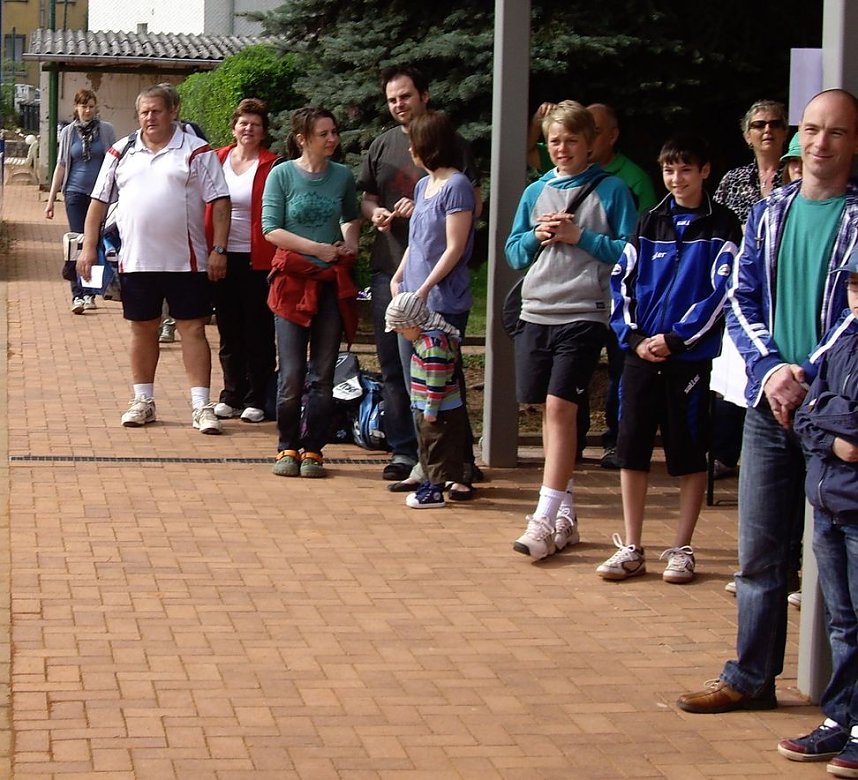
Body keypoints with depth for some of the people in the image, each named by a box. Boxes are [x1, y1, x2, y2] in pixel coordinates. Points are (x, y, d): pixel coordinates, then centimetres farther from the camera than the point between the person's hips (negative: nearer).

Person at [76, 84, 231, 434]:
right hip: (136, 260, 3)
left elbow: (220, 203, -4)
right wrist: (89, 248, 4)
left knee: (193, 329, -2)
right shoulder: (122, 152, 9)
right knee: (142, 329, 10)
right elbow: (99, 201, 11)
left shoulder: (196, 152, -1)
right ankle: (143, 401, 20)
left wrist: (218, 249, -11)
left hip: (186, 260, -3)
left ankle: (201, 406, -2)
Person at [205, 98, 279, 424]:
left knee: (258, 332, 4)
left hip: (256, 260, -4)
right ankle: (231, 395, 21)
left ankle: (256, 400, 12)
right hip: (222, 257, 4)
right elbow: (206, 207, 11)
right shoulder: (217, 160, 7)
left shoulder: (272, 166, -4)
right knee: (229, 332, 11)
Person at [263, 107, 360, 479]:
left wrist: (351, 240, 3)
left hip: (332, 281, 3)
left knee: (322, 374, 4)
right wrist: (317, 248, -15)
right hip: (292, 280, -3)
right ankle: (287, 448, 10)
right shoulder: (282, 175, -5)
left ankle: (313, 449, 12)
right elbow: (271, 229, -9)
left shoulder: (342, 176, 5)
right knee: (291, 375, -4)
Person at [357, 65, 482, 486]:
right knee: (392, 364, 6)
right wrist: (375, 212, -1)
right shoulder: (382, 145, 15)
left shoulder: (453, 145, 0)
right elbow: (364, 198, 23)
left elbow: (473, 202, -3)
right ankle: (403, 450, 14)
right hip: (389, 266, 5)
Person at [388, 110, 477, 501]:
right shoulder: (423, 185, 15)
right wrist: (398, 277, 8)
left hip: (443, 303, -8)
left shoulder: (457, 186, -10)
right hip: (413, 302, 8)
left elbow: (454, 248, -14)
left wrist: (424, 289, -17)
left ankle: (462, 471, -1)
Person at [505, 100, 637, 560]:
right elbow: (513, 253, 17)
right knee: (548, 410, 7)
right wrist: (536, 237, -2)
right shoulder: (536, 192, 14)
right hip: (537, 311, 5)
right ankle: (565, 513, 17)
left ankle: (545, 519, -14)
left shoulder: (611, 190, 0)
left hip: (584, 314, -5)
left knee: (560, 406, -13)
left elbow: (628, 253, -4)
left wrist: (580, 236, -11)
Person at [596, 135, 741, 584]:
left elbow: (721, 292, -8)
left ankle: (681, 549, 11)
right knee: (631, 448, 3)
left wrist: (675, 339, -13)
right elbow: (622, 281, 9)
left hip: (691, 355, -4)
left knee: (689, 453, 2)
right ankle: (631, 549, 11)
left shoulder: (721, 227, -1)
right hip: (641, 353, 4)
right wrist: (633, 337, -6)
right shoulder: (649, 224, 12)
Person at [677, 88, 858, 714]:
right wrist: (771, 368, -6)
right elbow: (742, 302, 9)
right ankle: (751, 678, 20)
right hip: (770, 404, 5)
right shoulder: (771, 212, 10)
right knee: (760, 552, 10)